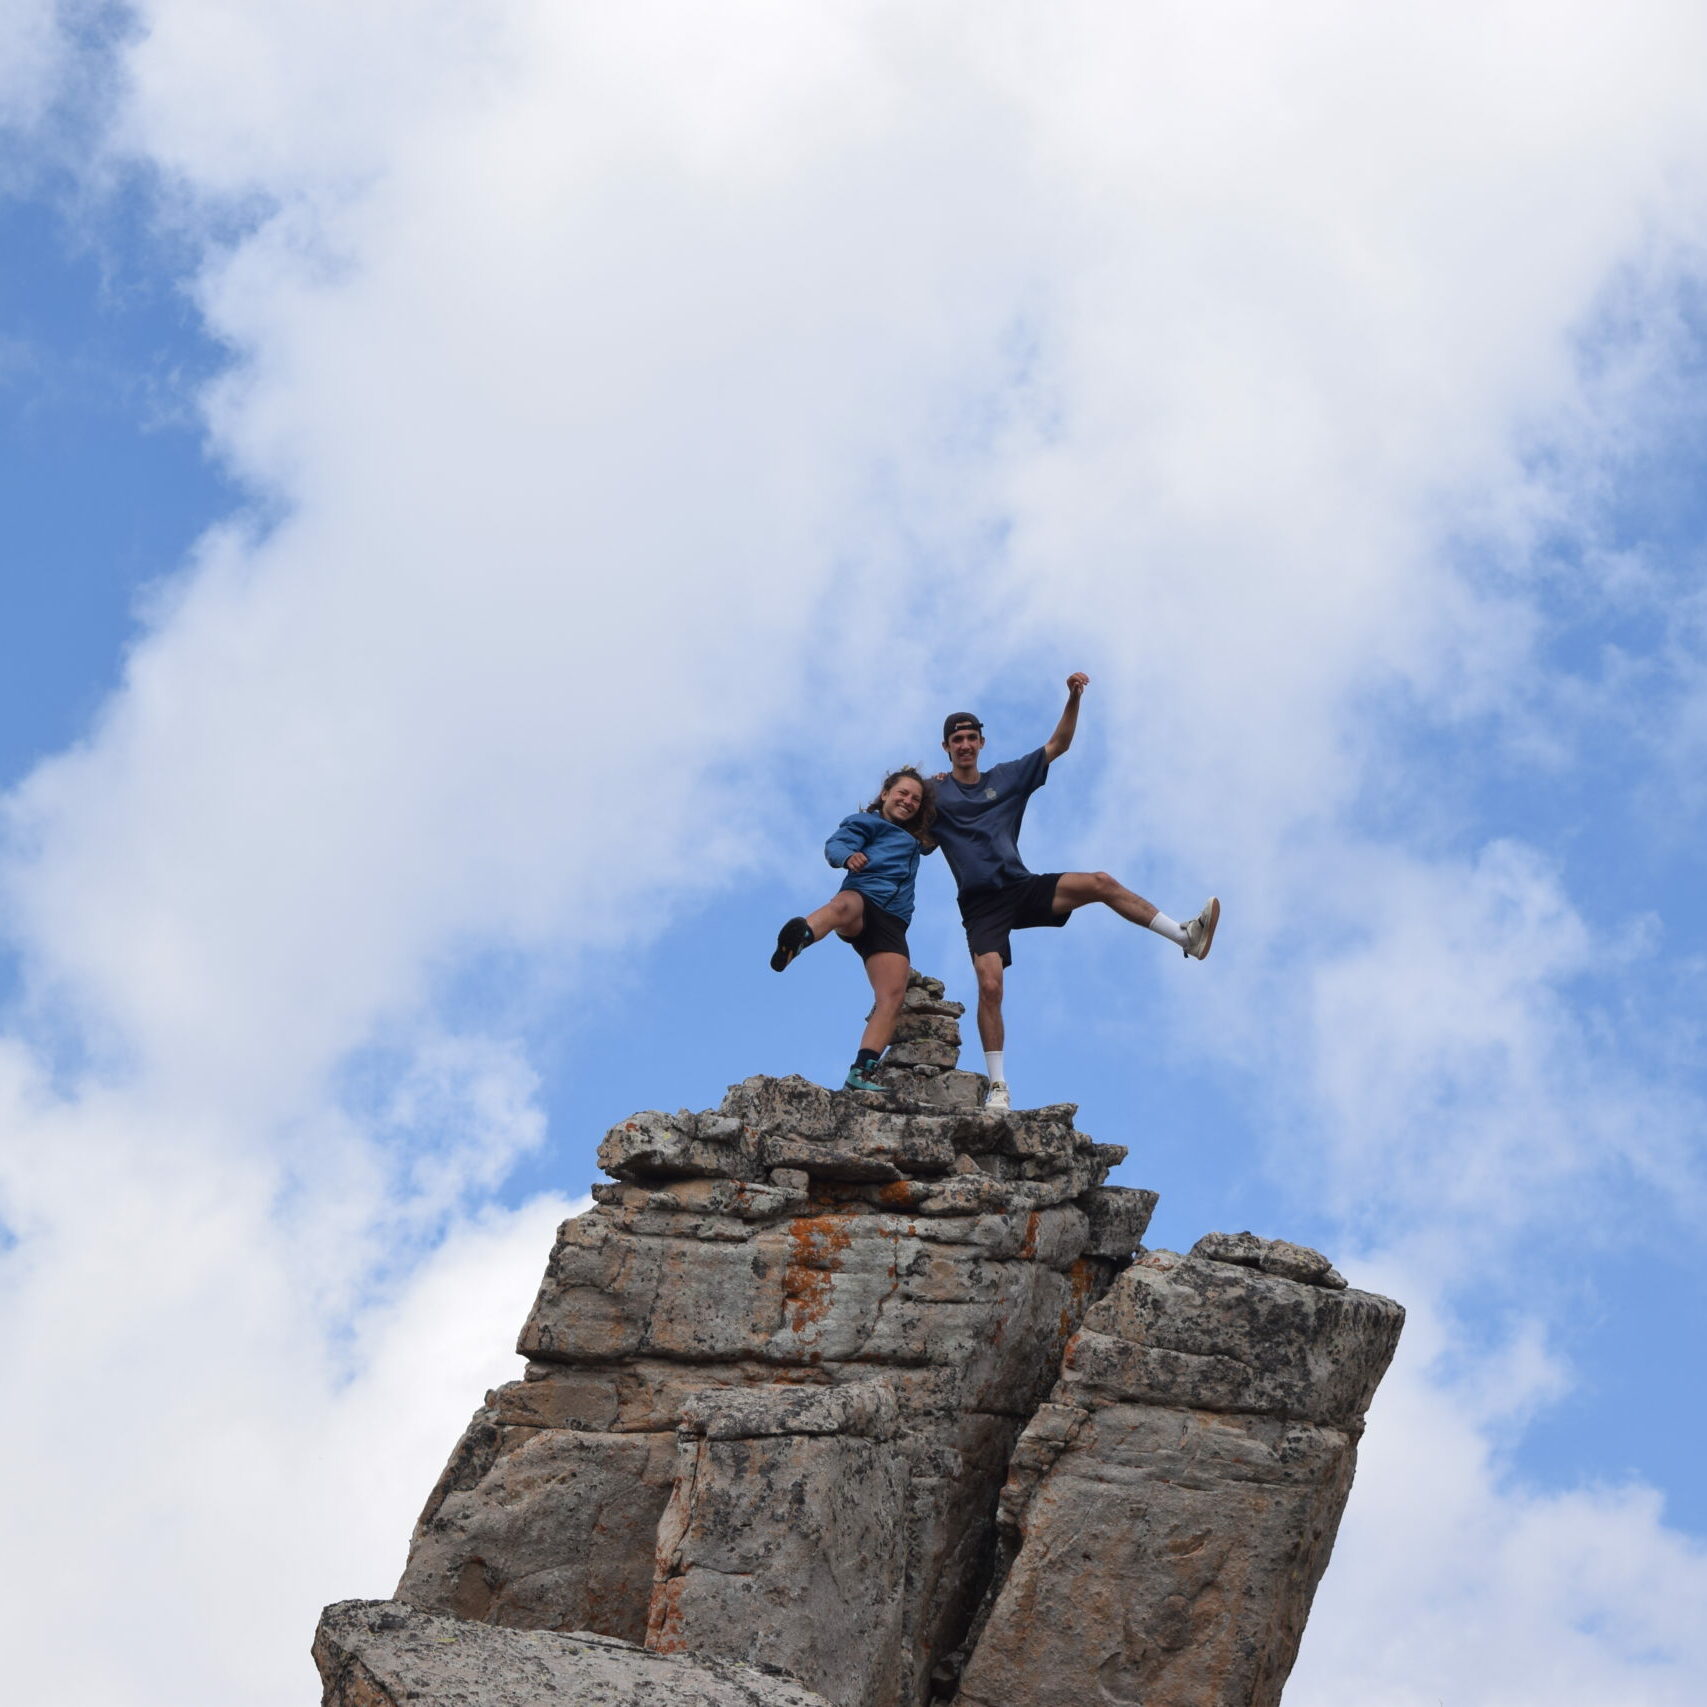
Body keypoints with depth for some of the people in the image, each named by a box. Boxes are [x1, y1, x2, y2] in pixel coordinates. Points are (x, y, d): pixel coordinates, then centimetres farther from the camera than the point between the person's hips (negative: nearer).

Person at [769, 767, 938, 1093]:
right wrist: (848, 856, -29)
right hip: (864, 897, -6)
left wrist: (935, 790, 42)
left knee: (893, 996, -18)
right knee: (845, 905, -44)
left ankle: (861, 1073, -27)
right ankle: (798, 938, -78)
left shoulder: (914, 839, 36)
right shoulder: (867, 822, 16)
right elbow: (835, 845, -4)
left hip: (891, 923, 6)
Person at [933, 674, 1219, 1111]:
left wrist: (1074, 697, -1)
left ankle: (1186, 937, -13)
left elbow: (1058, 744, 11)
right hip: (982, 904, -3)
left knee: (1100, 883, -16)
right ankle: (997, 1085, -14)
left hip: (1023, 888, 3)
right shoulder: (935, 793, 3)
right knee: (990, 986, -20)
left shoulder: (1007, 777, 11)